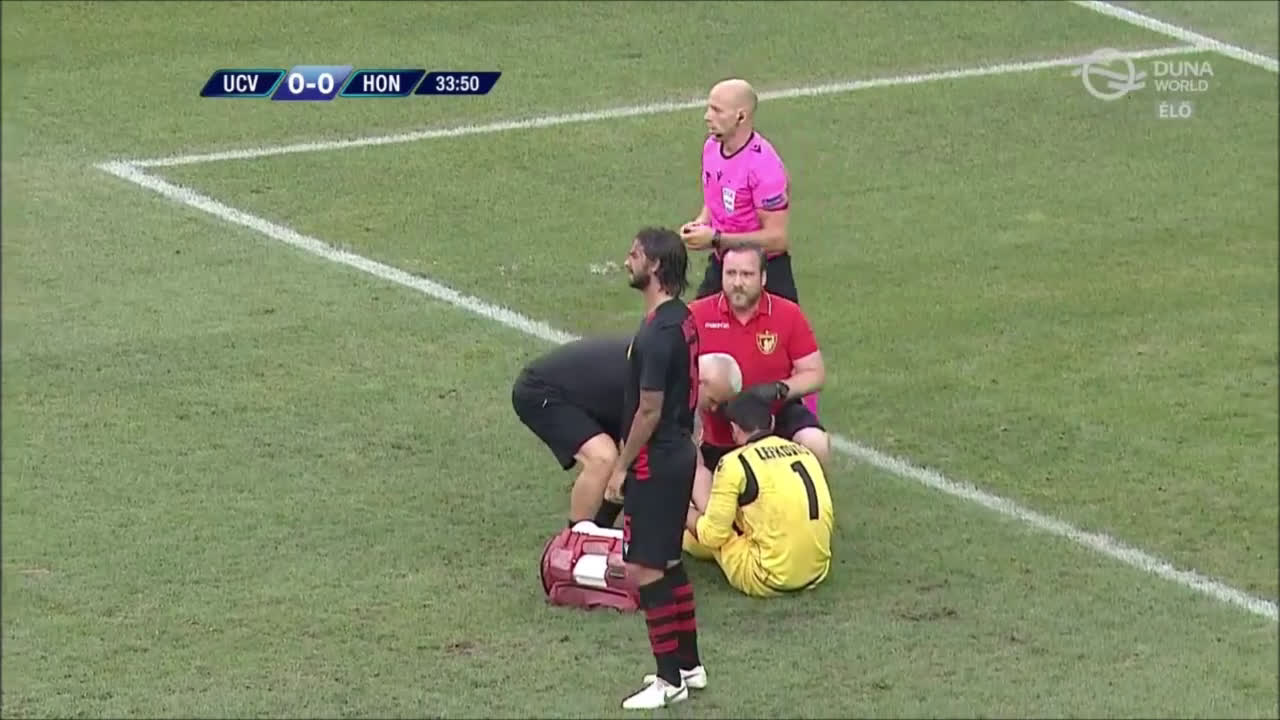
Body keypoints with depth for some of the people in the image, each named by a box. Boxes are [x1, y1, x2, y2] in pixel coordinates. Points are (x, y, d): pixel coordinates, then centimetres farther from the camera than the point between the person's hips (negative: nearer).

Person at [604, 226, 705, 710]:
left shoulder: (657, 334, -22)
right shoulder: (682, 319, 8)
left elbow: (649, 410, -21)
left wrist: (622, 468, -13)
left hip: (655, 461, -10)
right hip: (679, 451, 10)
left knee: (644, 568, -4)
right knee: (668, 562, 18)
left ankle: (670, 679, 0)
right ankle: (688, 664, 26)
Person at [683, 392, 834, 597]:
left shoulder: (734, 463, -8)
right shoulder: (804, 452, 11)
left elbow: (713, 536, -6)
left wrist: (688, 516, 17)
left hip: (767, 582, -7)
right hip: (817, 574, 7)